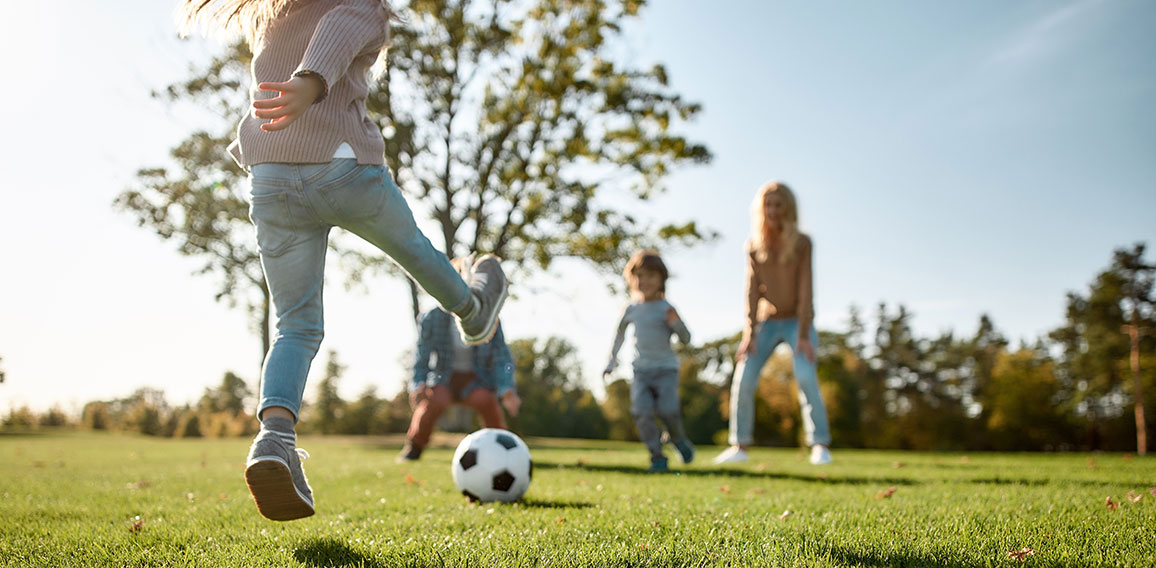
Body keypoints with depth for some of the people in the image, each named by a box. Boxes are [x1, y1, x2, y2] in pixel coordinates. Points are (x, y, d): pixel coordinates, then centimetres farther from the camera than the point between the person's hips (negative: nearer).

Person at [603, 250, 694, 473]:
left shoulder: (665, 308, -5)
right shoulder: (632, 309, 5)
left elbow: (685, 339, -6)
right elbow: (620, 333, 22)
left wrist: (675, 322, -24)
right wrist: (612, 362, 24)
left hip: (666, 369, -3)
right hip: (641, 370, 3)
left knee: (668, 410, -15)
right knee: (642, 412, -12)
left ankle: (679, 439, 18)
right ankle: (657, 457, -2)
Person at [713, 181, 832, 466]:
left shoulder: (802, 243, -12)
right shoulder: (754, 246, -3)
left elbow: (805, 290, -17)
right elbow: (753, 291, -7)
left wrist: (804, 335, -22)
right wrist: (749, 333, -16)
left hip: (798, 320, -3)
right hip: (768, 322, 3)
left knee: (806, 377, -24)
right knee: (743, 380, -10)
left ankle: (820, 445, -17)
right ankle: (740, 446, 0)